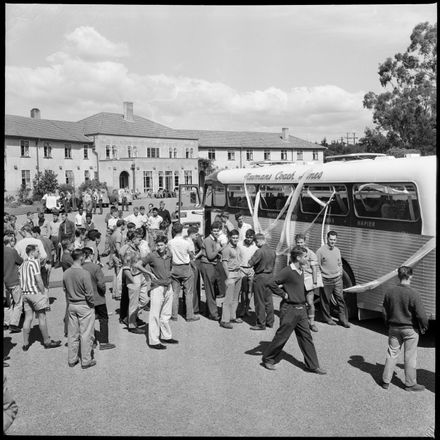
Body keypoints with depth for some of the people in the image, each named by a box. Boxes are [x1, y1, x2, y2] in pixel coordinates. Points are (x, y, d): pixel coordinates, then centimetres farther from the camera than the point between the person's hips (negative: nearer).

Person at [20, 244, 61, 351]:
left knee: (28, 318, 10)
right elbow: (38, 280, -16)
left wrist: (24, 291, 18)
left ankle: (25, 343, 13)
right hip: (35, 292, -8)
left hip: (25, 293, 8)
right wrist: (43, 292, -8)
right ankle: (47, 341, 10)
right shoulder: (34, 262, -12)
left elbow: (21, 281, 15)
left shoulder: (23, 264, 13)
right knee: (42, 317, 2)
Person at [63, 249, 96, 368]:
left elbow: (65, 289, 8)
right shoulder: (84, 273, -21)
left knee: (72, 333, 15)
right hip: (84, 306, -6)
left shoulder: (66, 273, -3)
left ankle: (72, 359, 24)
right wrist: (92, 304, -3)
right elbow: (89, 293, -18)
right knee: (86, 334, 5)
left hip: (71, 305, 6)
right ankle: (86, 361, 13)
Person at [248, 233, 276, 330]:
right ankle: (270, 322, 23)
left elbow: (250, 264, -18)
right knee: (269, 300, 15)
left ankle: (261, 324, 8)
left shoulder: (259, 251, -19)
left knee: (260, 302, 2)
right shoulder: (272, 251, 3)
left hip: (260, 277, -7)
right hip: (270, 276, 7)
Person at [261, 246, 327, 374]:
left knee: (306, 336, 9)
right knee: (281, 336, 3)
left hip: (301, 309, 8)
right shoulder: (287, 271, -18)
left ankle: (312, 365, 15)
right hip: (289, 309, -8)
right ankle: (268, 359, 21)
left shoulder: (301, 271, 9)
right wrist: (283, 294, -17)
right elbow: (271, 283, -26)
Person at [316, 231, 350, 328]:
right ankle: (327, 318, 22)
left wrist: (340, 273, 11)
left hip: (337, 279, 5)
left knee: (340, 299, 2)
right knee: (326, 300, 6)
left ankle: (343, 320, 9)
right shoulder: (321, 251, -9)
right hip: (326, 280, -4)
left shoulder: (337, 250, 10)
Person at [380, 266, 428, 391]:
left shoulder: (390, 292, -5)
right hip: (410, 329, -4)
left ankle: (386, 381, 20)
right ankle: (410, 384, 21)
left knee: (392, 354, 14)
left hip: (394, 328, 4)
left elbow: (385, 312, 5)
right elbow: (421, 314, -17)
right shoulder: (413, 294, -20)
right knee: (410, 357, 9)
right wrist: (424, 327, 1)